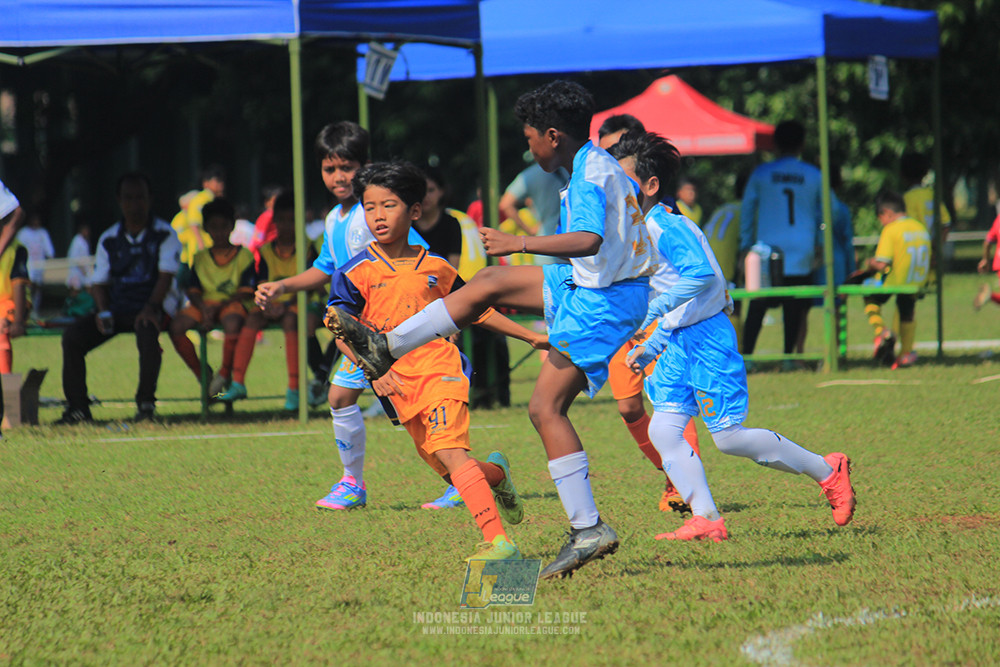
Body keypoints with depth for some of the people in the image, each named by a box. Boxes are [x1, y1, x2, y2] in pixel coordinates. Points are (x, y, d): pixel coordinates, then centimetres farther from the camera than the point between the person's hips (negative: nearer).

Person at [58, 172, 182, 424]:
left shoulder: (164, 234, 2)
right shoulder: (109, 240, 13)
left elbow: (166, 274, -8)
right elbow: (98, 282, 13)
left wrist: (151, 307, -24)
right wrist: (103, 312, -7)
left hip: (152, 307, -4)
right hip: (117, 308, 4)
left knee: (147, 332, -39)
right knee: (73, 335, -19)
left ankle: (146, 401, -22)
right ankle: (77, 406, -15)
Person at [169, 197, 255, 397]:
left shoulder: (244, 255, 4)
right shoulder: (200, 258, 15)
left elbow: (246, 292, -6)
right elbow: (193, 291, 6)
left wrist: (219, 305, -18)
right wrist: (204, 308, -16)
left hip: (232, 304, -4)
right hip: (205, 304, 4)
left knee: (232, 323, -40)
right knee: (176, 326, -24)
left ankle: (225, 375, -23)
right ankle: (203, 376, -13)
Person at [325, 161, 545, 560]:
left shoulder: (434, 268, 7)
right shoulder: (356, 274, 1)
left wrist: (531, 337, 21)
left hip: (440, 370, -2)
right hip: (398, 382, 2)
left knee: (449, 452, -23)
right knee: (449, 471, 8)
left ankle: (498, 541, -28)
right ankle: (495, 473, 42)